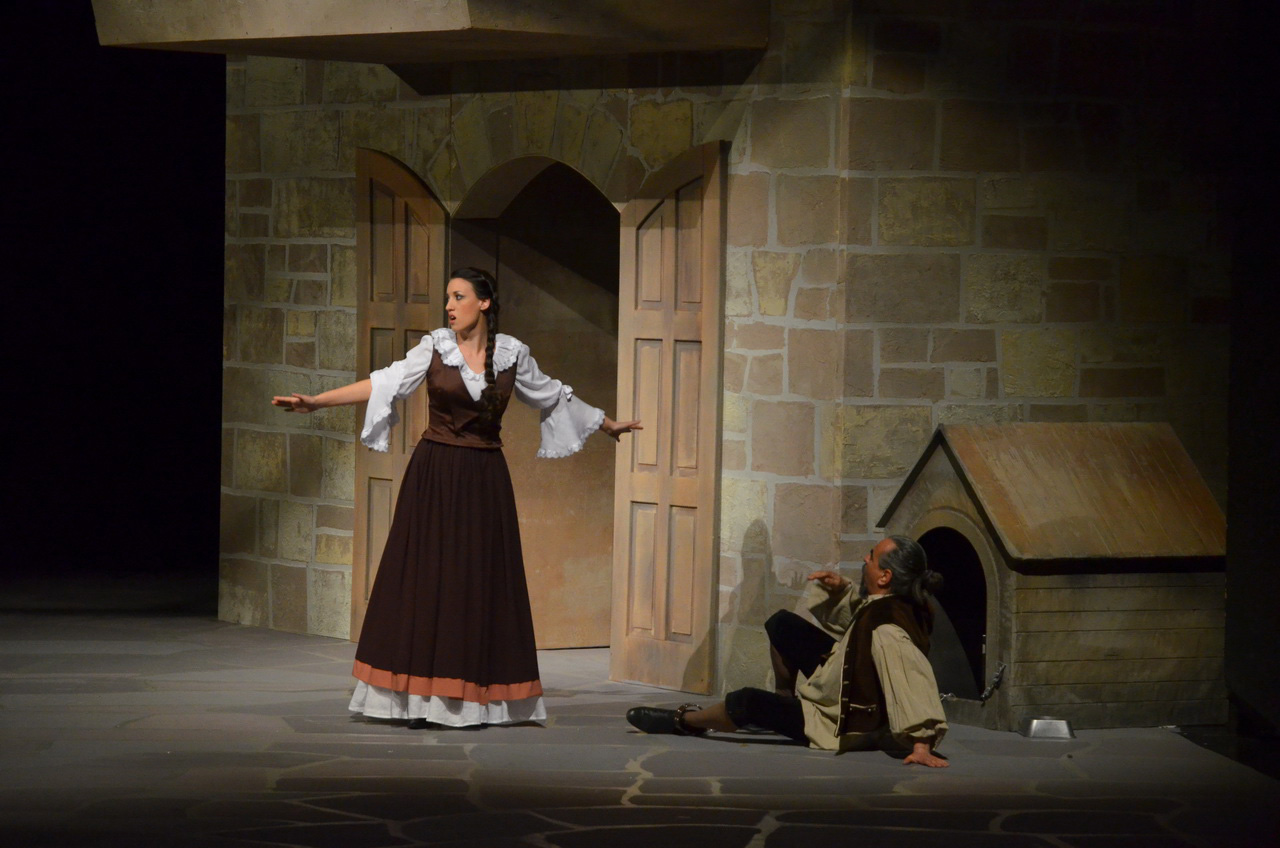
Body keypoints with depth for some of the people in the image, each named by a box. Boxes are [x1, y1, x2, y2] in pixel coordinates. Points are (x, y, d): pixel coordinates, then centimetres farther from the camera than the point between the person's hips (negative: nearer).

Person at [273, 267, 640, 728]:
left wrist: (607, 423, 27)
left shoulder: (511, 353, 3)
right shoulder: (434, 347, -1)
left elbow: (552, 396, 17)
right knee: (425, 580, -3)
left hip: (484, 481, 1)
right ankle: (420, 699, -1)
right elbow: (385, 384, -8)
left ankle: (474, 700, 7)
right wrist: (315, 401, -17)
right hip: (436, 476, -1)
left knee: (480, 582, 2)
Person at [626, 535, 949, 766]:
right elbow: (852, 615, 13)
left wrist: (922, 745, -52)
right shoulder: (881, 604, -9)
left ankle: (684, 721, 18)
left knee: (745, 702, -13)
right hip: (840, 680, 9)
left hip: (846, 723, -9)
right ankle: (784, 698, 33)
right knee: (781, 624, 13)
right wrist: (840, 588, -9)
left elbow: (915, 684, -46)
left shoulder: (887, 632, -37)